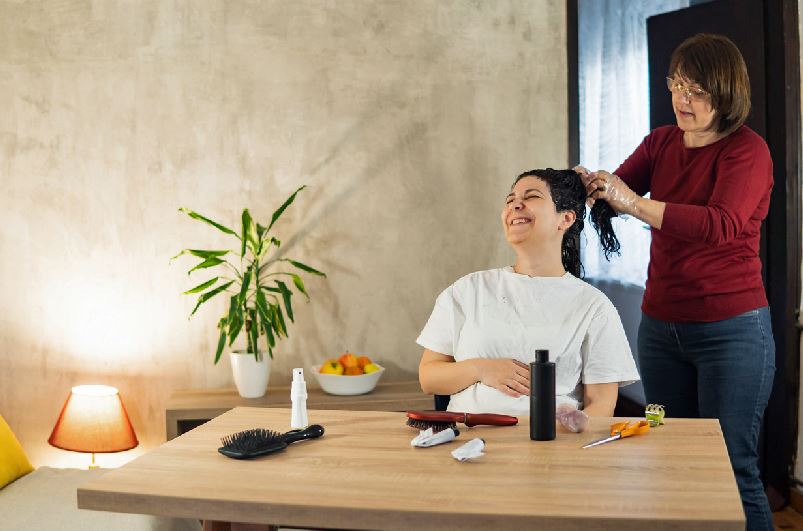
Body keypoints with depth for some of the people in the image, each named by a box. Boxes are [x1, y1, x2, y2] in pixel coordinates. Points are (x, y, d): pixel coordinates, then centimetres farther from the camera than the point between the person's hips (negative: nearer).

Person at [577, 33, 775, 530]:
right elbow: (618, 190, 2)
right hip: (661, 326, 6)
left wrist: (634, 203, -33)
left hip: (731, 331, -6)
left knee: (733, 470, 0)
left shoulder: (747, 150, -10)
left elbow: (722, 225, -27)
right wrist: (588, 185, -21)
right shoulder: (661, 143, 8)